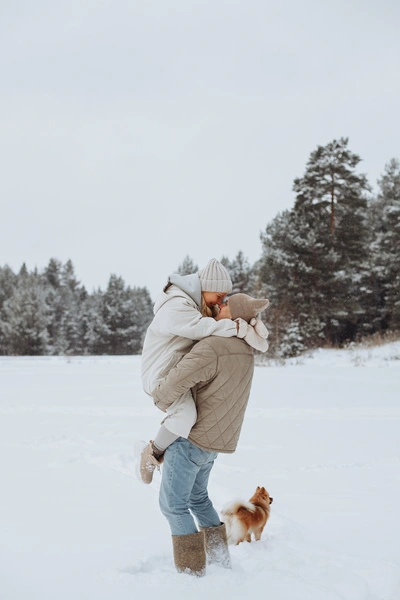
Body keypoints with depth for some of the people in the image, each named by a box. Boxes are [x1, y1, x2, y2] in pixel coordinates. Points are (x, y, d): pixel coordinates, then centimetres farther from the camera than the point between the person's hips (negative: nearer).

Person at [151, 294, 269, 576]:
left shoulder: (211, 348, -25)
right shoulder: (245, 351, 3)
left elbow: (175, 383, -31)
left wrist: (160, 398, -8)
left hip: (190, 440, -8)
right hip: (215, 440, 9)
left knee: (173, 505, 5)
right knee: (197, 496, 26)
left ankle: (192, 571, 8)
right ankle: (220, 559, 30)